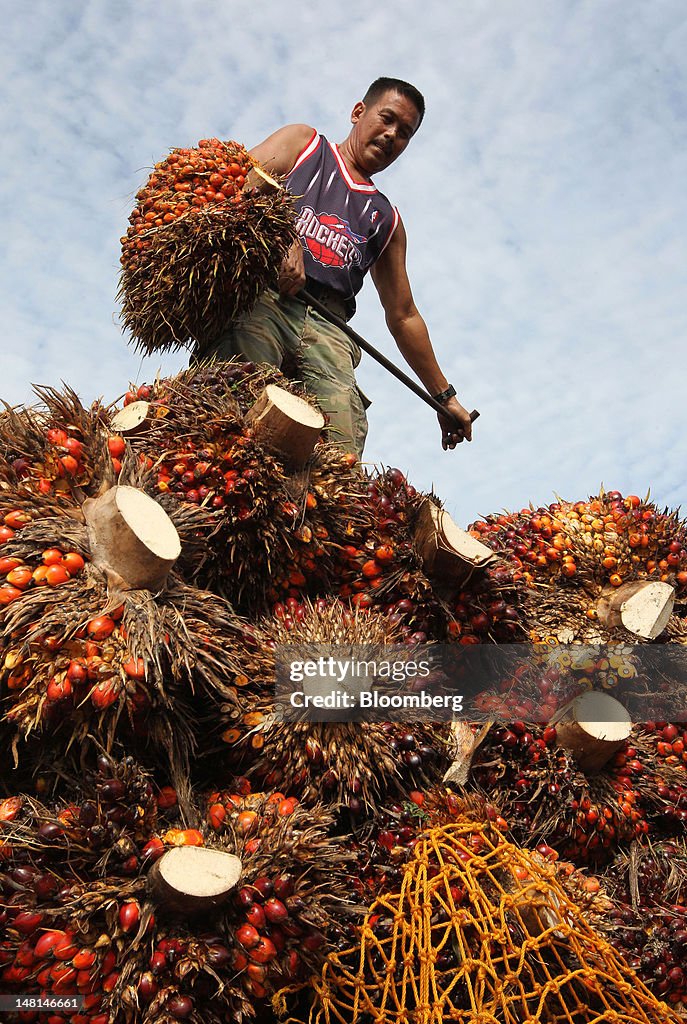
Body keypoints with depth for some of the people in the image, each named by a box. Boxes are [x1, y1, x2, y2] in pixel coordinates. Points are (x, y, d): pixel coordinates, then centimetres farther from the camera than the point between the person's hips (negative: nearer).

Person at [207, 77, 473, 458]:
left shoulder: (386, 220, 34)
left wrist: (444, 396, 33)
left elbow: (403, 316, 35)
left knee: (342, 449, -24)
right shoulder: (302, 142, 27)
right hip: (262, 299, -3)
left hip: (326, 326, 3)